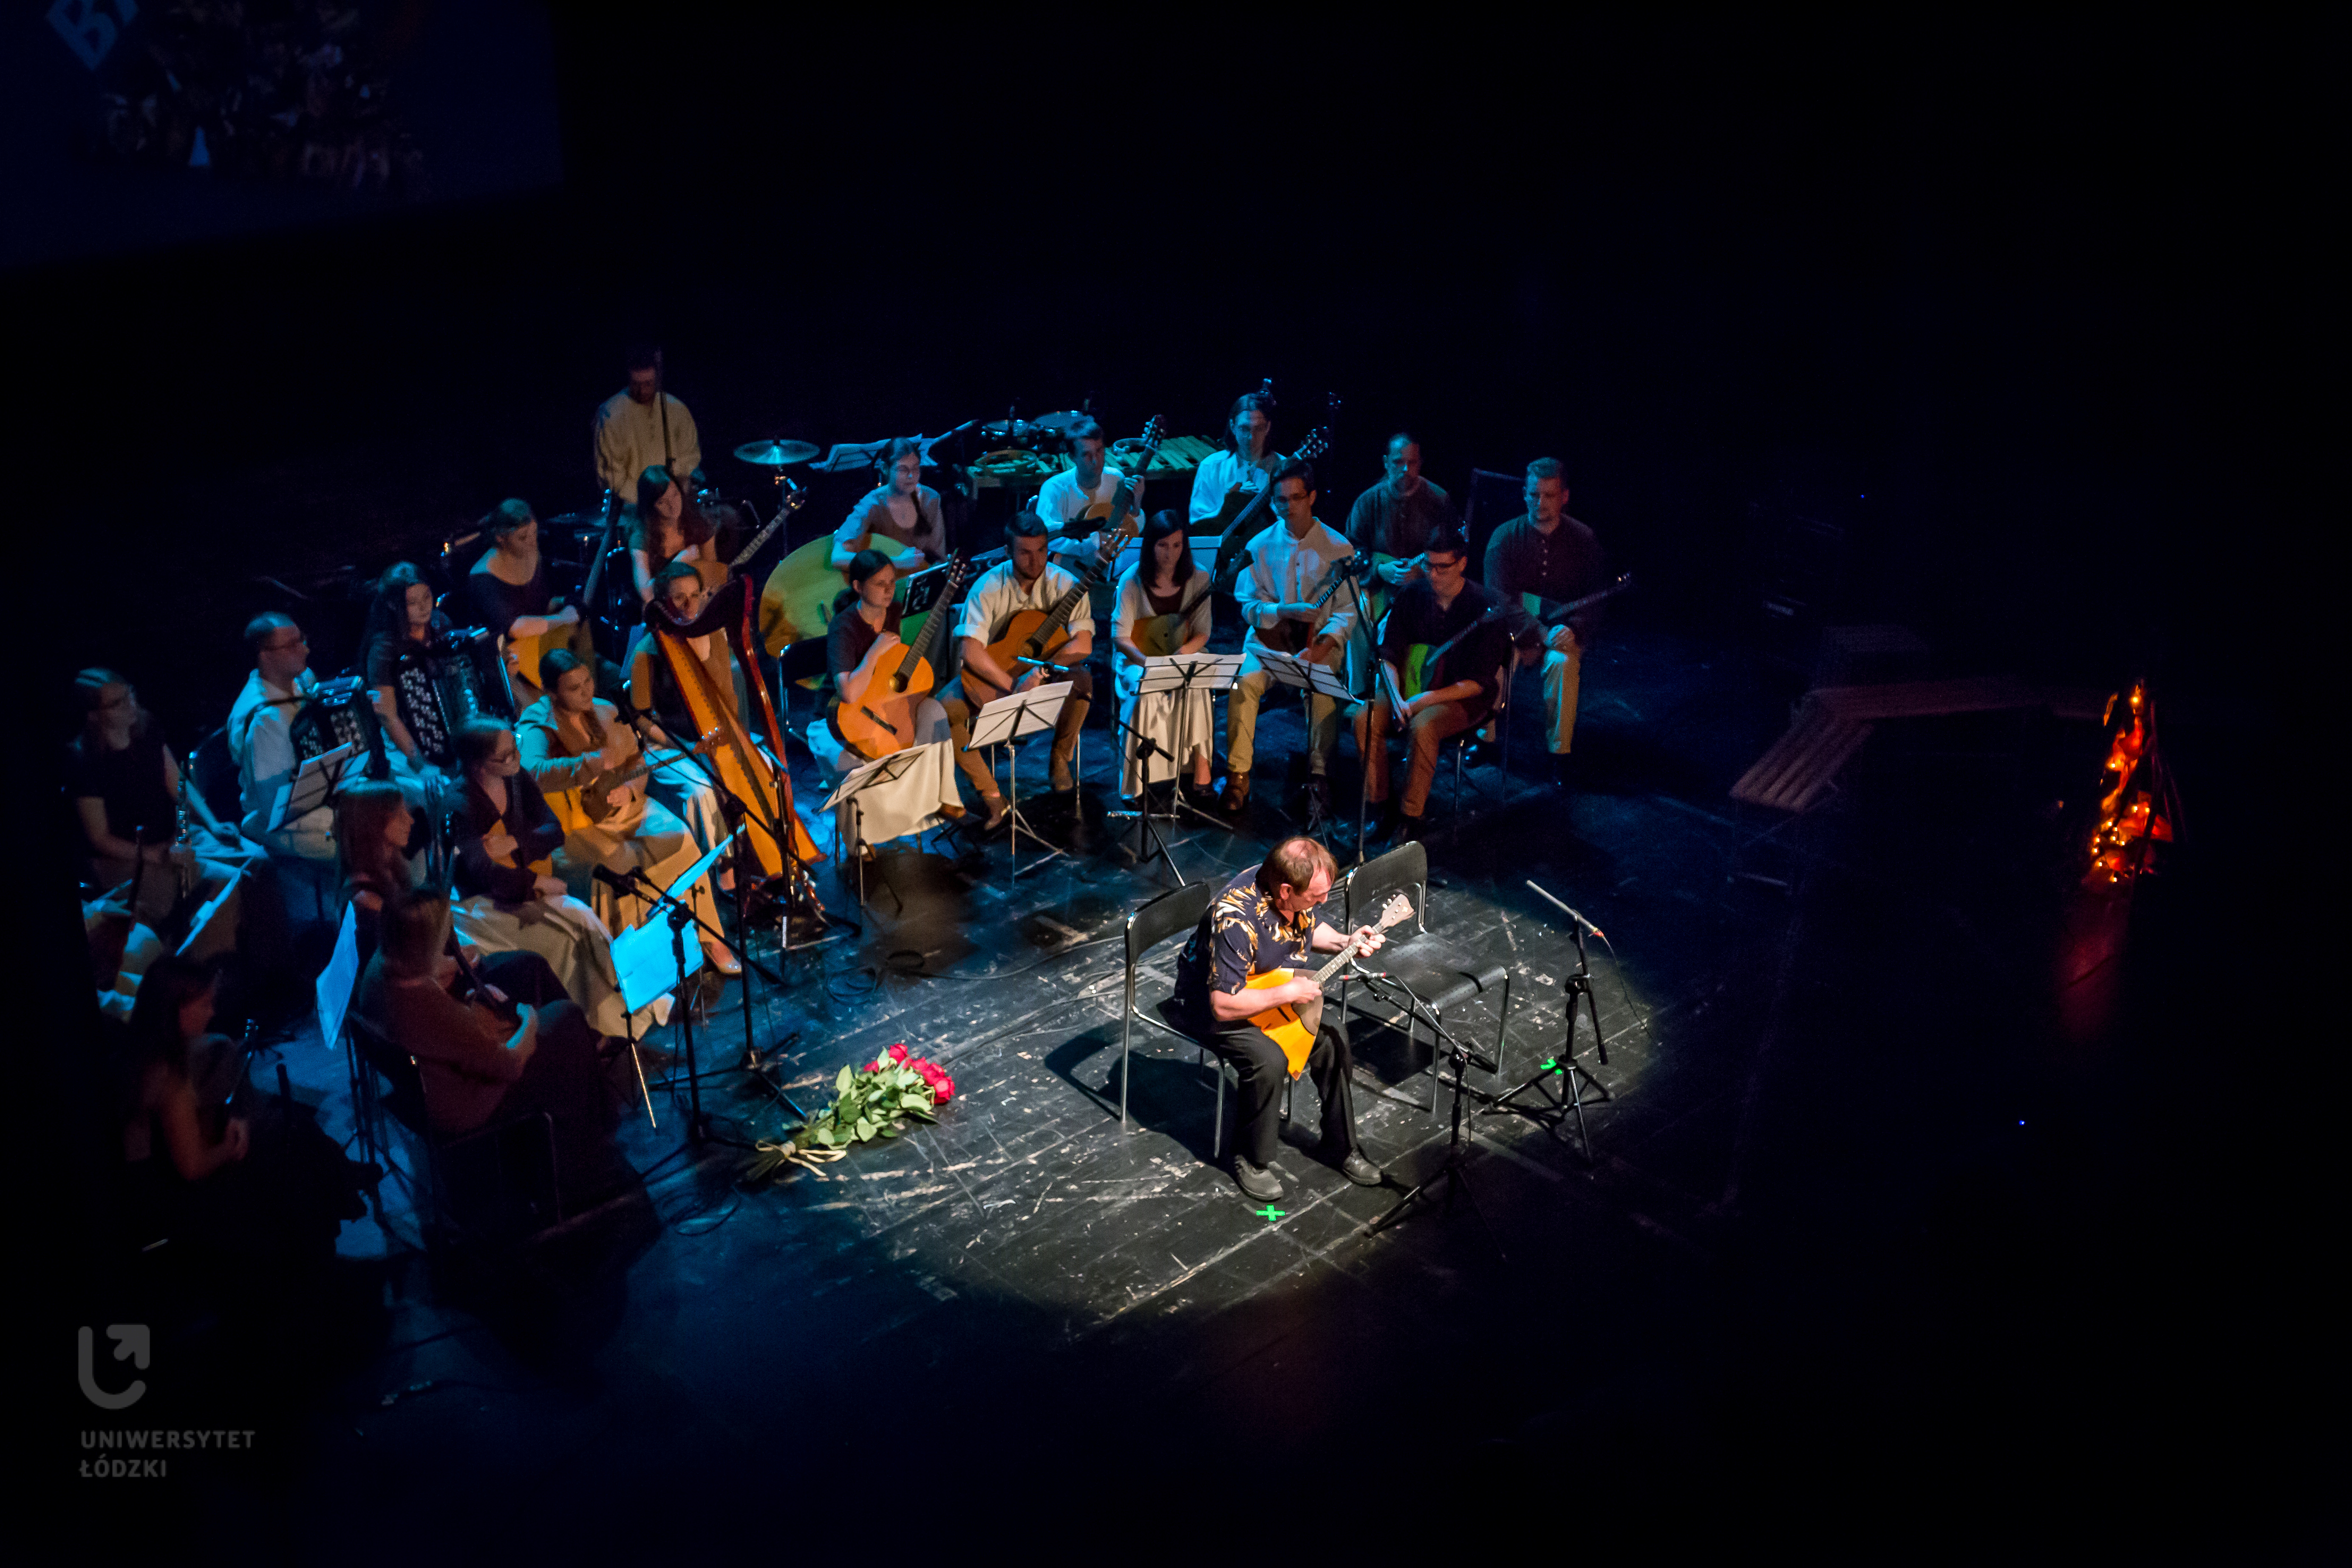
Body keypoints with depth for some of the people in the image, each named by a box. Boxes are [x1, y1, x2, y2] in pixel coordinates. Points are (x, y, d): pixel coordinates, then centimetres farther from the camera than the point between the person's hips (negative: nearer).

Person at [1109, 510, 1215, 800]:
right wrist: (1147, 661, -23)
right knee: (1146, 694, -33)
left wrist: (1182, 654, -19)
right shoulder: (1132, 580, -6)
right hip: (1139, 660, -1)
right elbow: (1120, 637, -7)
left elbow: (1202, 633, 2)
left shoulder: (1198, 579, -1)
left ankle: (1200, 765, -22)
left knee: (1195, 690, -32)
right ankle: (1139, 783, -24)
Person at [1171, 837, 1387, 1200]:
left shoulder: (1297, 889, -14)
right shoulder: (1236, 918, -39)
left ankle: (1339, 1145, 14)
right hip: (1210, 1005, -8)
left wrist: (1344, 942, -8)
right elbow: (1224, 1005, -37)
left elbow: (1311, 928, 11)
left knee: (1332, 1034, -4)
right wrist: (1288, 994, -31)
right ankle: (1251, 1161, -6)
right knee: (1268, 1060, -29)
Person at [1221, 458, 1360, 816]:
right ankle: (1238, 775, -21)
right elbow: (1248, 605, 0)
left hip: (1320, 639, -1)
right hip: (1269, 635, 1)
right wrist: (1286, 612, -19)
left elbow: (1347, 609, -3)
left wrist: (1323, 644, -20)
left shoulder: (1339, 549, 0)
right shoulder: (1261, 546, 4)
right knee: (1245, 682, -28)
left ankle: (1319, 775, -18)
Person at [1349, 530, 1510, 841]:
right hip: (1412, 684, 5)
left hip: (1464, 695, -5)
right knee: (1364, 718, -21)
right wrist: (1396, 698, -17)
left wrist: (1424, 701, -25)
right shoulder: (1411, 594, -2)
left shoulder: (1484, 607, -16)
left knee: (1423, 727, -35)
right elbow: (1389, 655, 2)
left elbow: (1479, 682, -17)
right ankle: (1381, 808, -10)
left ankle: (1411, 819, -22)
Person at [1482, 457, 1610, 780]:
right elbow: (1498, 596, -12)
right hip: (1513, 626, 0)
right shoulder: (1505, 537, -3)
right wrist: (1540, 633, -24)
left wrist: (1572, 629, -23)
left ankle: (1559, 752, -22)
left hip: (1564, 630, 0)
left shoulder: (1584, 541, -1)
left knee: (1563, 662, -33)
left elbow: (1597, 599, -2)